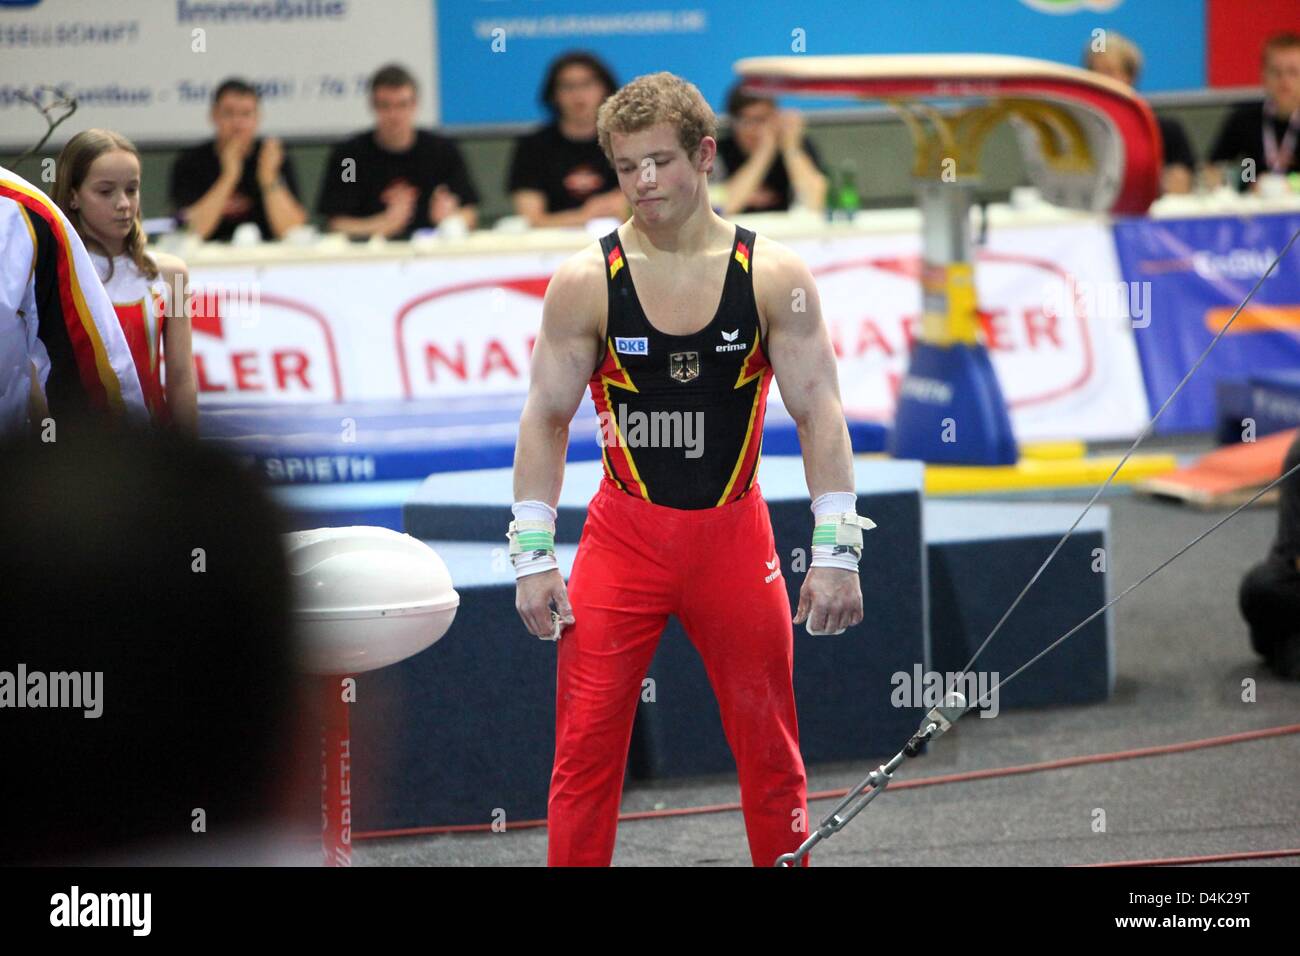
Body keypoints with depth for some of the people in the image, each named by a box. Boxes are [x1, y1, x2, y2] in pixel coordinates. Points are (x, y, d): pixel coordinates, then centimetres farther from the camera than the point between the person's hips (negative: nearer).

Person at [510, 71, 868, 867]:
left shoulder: (774, 277, -5)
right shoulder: (586, 282, -5)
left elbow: (820, 413, -3)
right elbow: (545, 419, 1)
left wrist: (836, 551, -10)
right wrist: (533, 555, -4)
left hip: (734, 534, 0)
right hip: (624, 534, 0)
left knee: (770, 750, 7)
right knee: (586, 746, -4)